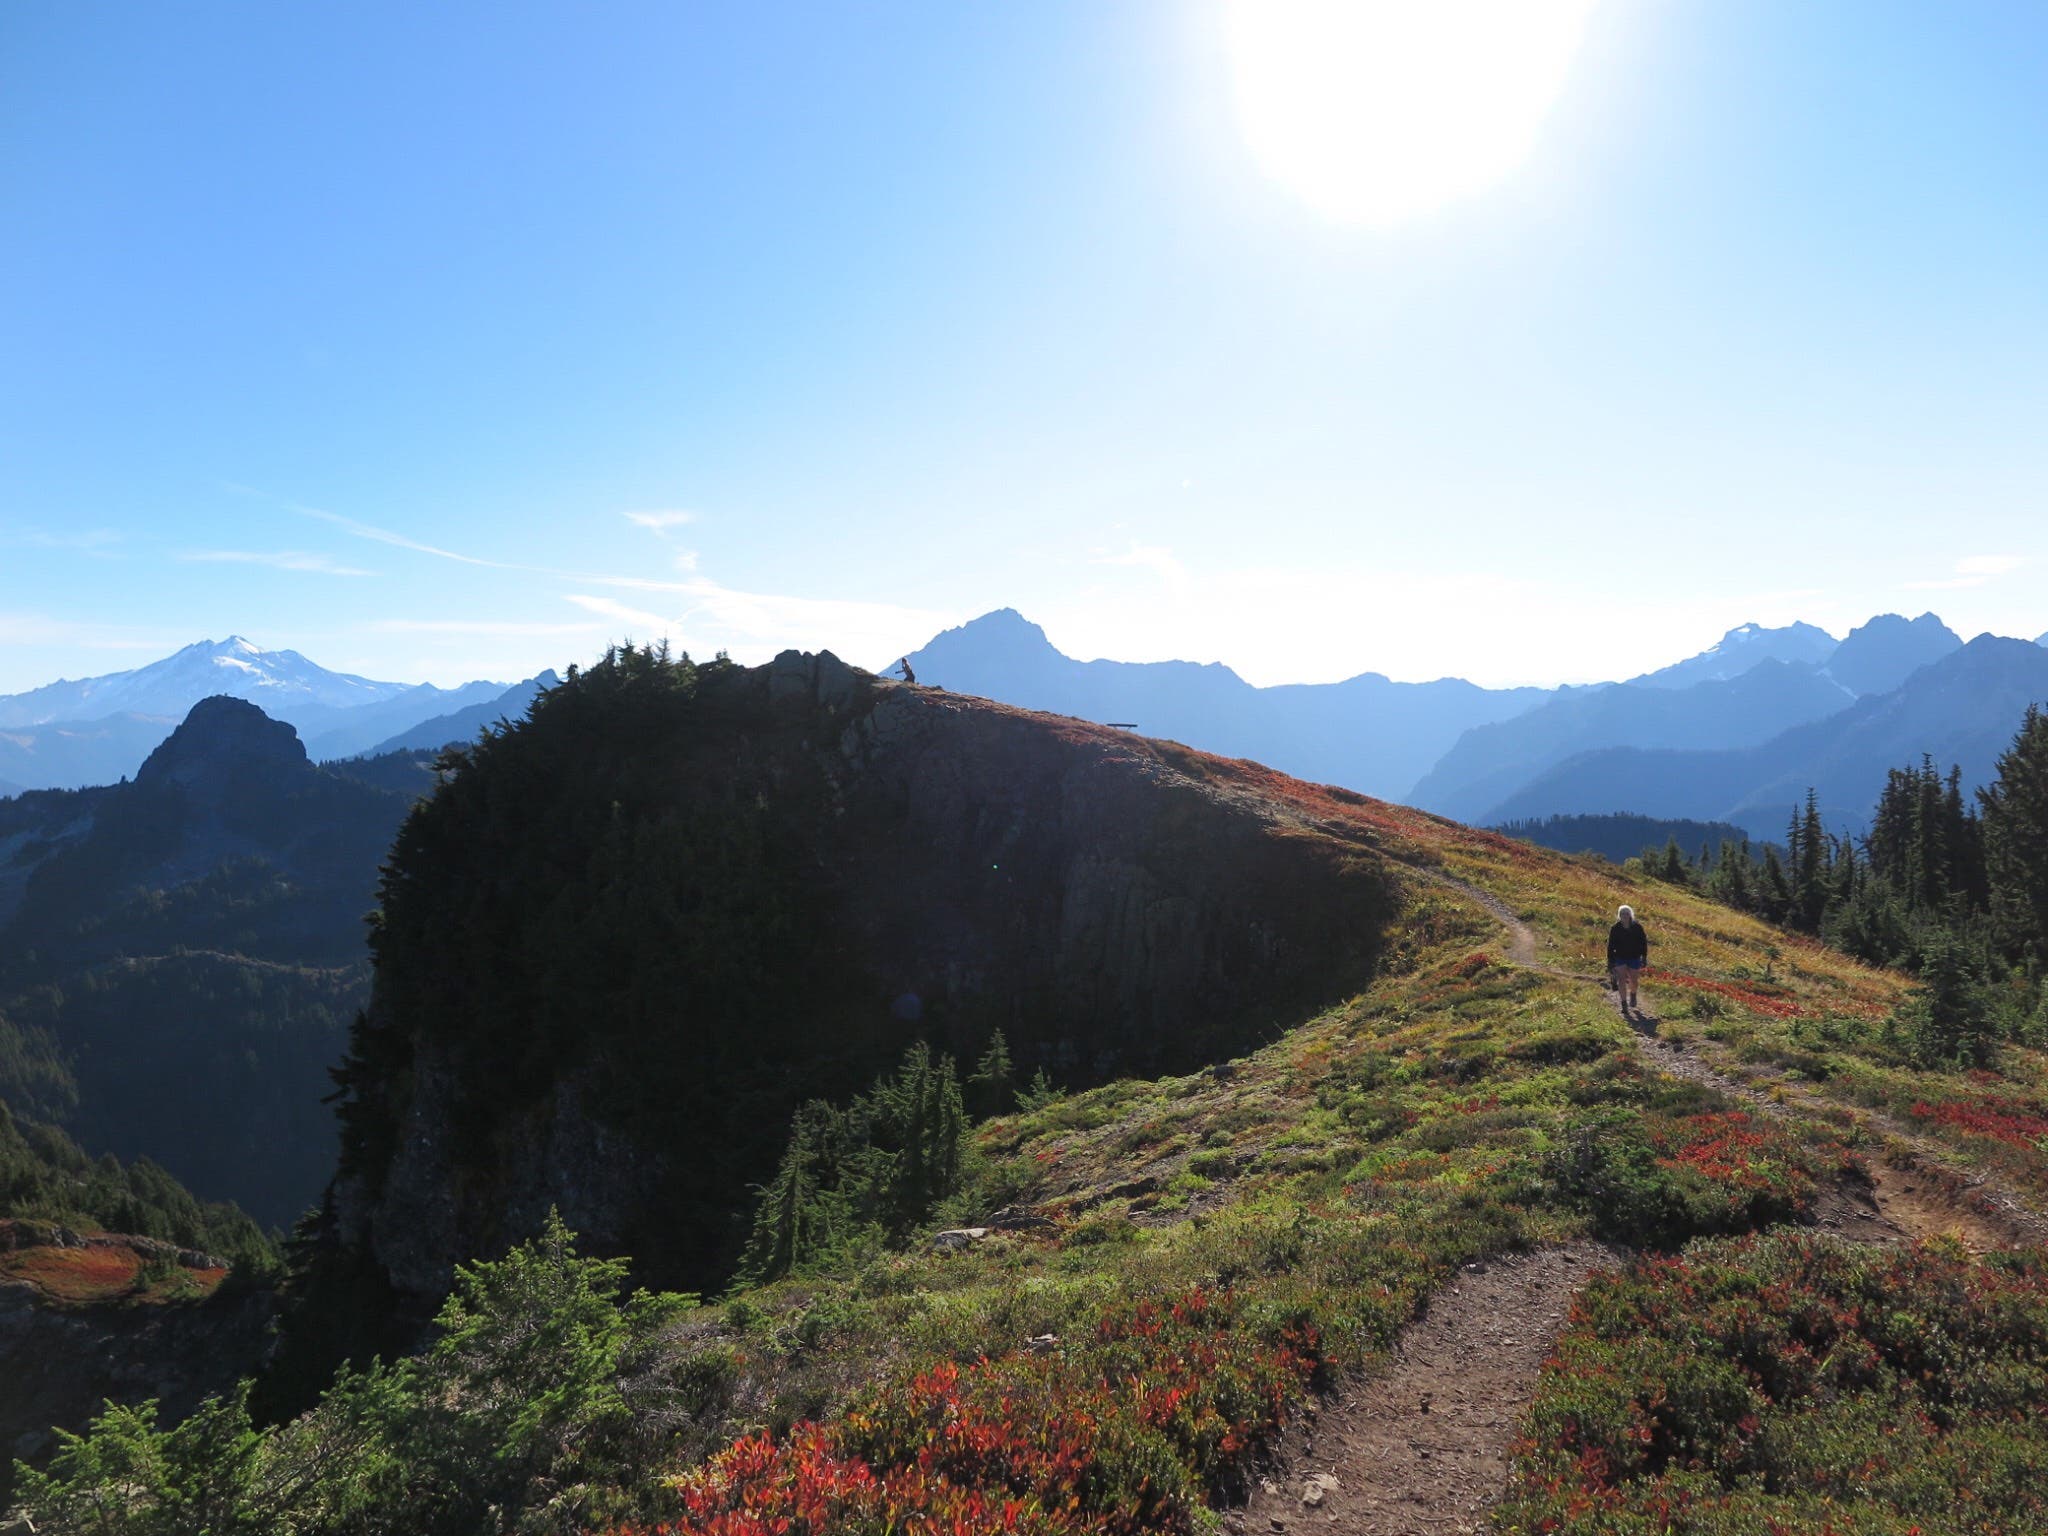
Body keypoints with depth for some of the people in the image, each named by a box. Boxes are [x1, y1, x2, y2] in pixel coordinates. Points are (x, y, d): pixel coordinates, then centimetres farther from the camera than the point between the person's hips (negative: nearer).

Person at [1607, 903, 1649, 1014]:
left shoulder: (1637, 927, -9)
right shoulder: (1615, 929, -10)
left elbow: (1643, 943, 1)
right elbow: (1610, 946, -4)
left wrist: (1644, 957, 1)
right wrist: (1610, 961, -4)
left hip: (1634, 957, 1)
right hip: (1620, 957, -1)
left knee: (1633, 980, 13)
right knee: (1621, 980, -11)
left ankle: (1632, 995, 45)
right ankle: (1624, 1004, -6)